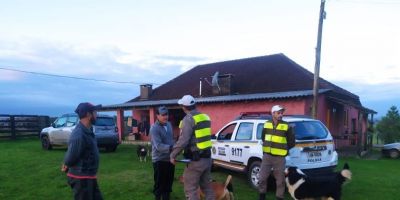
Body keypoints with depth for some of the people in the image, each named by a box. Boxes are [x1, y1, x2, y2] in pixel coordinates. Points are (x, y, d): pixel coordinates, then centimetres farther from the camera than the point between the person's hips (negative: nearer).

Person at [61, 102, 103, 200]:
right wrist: (67, 166, -1)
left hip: (88, 176, 9)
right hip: (81, 178, -9)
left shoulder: (87, 130, 6)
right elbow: (71, 157, -21)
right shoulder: (79, 135, -27)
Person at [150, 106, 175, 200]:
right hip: (159, 160, -7)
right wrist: (171, 148, -40)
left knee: (168, 183, 18)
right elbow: (158, 146, -28)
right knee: (159, 184, 5)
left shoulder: (169, 124, 6)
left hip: (169, 159, 7)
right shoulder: (154, 128, -18)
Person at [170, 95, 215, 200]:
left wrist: (173, 155, -11)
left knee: (190, 189, 1)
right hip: (207, 158, 8)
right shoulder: (205, 117, 11)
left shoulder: (189, 119, -14)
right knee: (206, 186, 19)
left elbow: (183, 140, -21)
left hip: (195, 159, -8)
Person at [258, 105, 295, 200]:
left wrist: (282, 149, 9)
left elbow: (292, 142, 5)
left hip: (279, 157, -3)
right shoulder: (266, 124, 5)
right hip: (267, 156, 3)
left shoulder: (287, 126, -5)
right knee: (262, 177, 8)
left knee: (280, 180, 6)